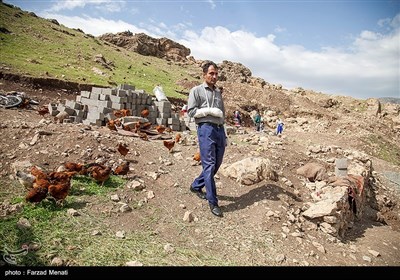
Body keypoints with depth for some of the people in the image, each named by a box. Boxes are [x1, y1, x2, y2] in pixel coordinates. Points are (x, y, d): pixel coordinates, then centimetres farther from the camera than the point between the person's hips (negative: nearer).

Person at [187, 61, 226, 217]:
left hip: (219, 129, 7)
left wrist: (224, 135, 18)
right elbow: (191, 111, -6)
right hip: (206, 129, -7)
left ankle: (196, 186, 31)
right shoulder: (196, 90, 4)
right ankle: (213, 202, -3)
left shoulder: (218, 92, 22)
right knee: (209, 165, -9)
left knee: (217, 164, 10)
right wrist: (210, 111, -12)